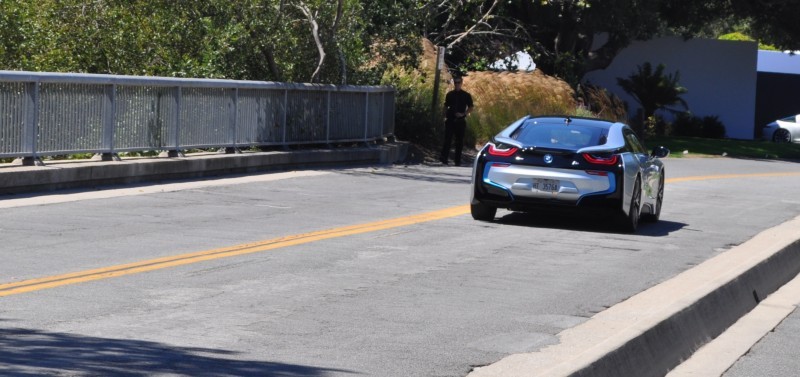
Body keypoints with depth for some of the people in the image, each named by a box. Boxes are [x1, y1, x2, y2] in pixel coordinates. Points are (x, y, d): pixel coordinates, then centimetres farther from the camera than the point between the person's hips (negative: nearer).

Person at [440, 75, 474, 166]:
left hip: (460, 120, 0)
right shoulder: (449, 94, 9)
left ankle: (457, 160, 9)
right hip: (450, 120, 0)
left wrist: (463, 114, -11)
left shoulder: (466, 95, 4)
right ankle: (444, 158, -15)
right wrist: (445, 116, 1)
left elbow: (471, 107, 4)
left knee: (459, 141, 4)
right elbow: (446, 106, 14)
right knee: (447, 139, -9)